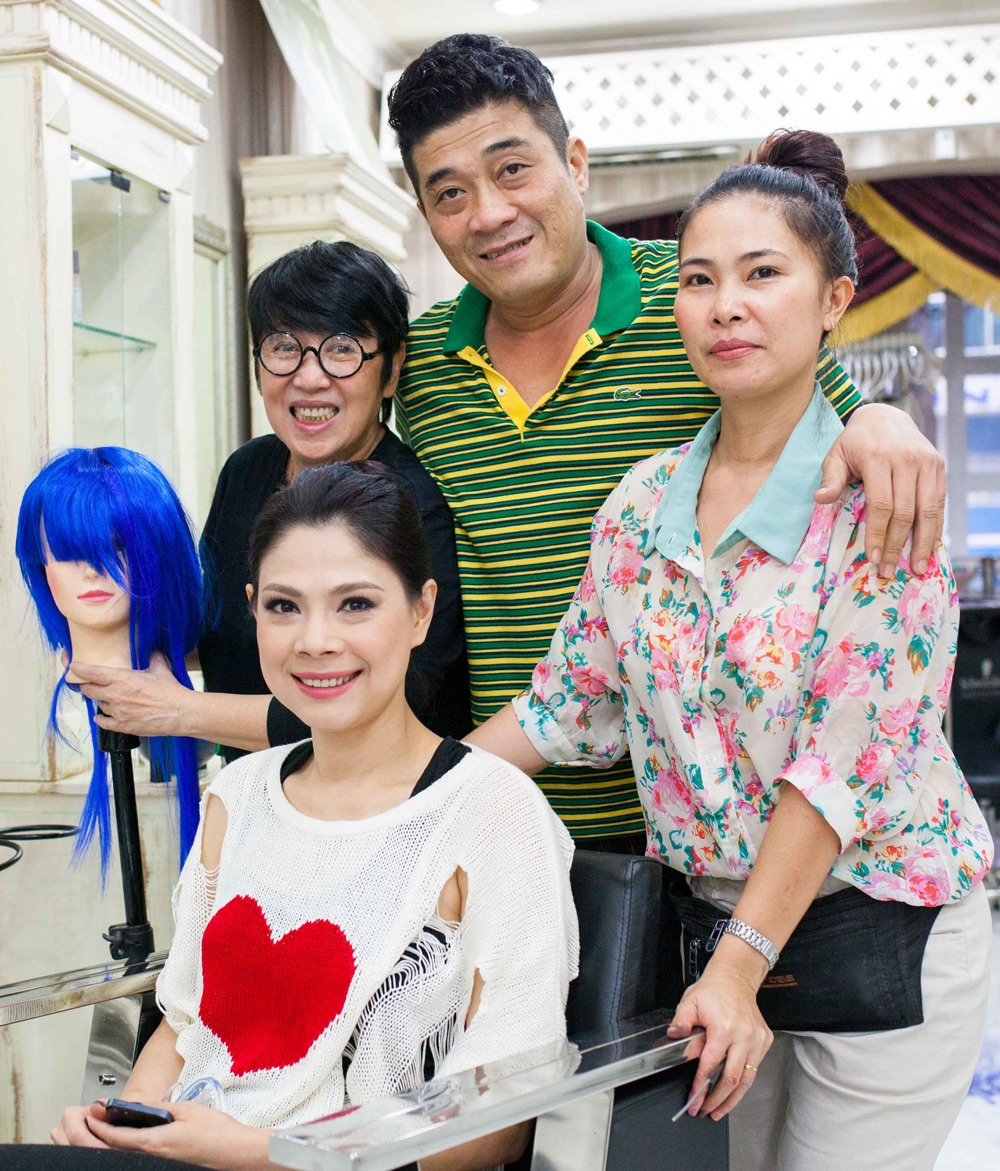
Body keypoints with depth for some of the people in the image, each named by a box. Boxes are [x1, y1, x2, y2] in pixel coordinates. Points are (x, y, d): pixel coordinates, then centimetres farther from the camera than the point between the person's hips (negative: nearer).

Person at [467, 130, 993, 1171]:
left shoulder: (882, 493, -15)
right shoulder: (643, 501, 1)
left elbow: (847, 759, -19)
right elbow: (570, 704, 5)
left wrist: (740, 967, -21)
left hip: (879, 935, -5)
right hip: (712, 920, 5)